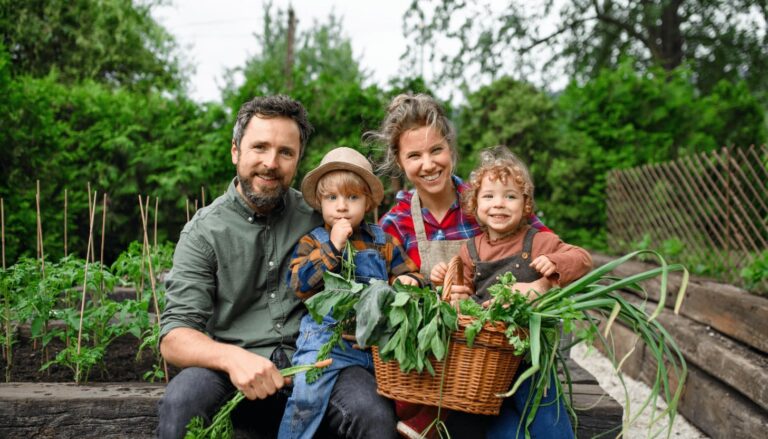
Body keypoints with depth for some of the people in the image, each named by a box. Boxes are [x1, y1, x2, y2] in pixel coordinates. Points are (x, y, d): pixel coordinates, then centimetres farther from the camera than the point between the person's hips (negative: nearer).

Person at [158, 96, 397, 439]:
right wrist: (231, 356, -27)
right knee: (179, 404, -32)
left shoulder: (317, 216, 8)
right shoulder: (204, 232, 2)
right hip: (234, 372, 0)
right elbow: (174, 337, -6)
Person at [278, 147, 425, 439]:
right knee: (307, 395, -20)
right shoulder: (312, 241, 6)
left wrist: (409, 281, -6)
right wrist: (333, 247, -12)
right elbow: (300, 284, -7)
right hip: (327, 335, -3)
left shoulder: (383, 241, 14)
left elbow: (406, 272, 19)